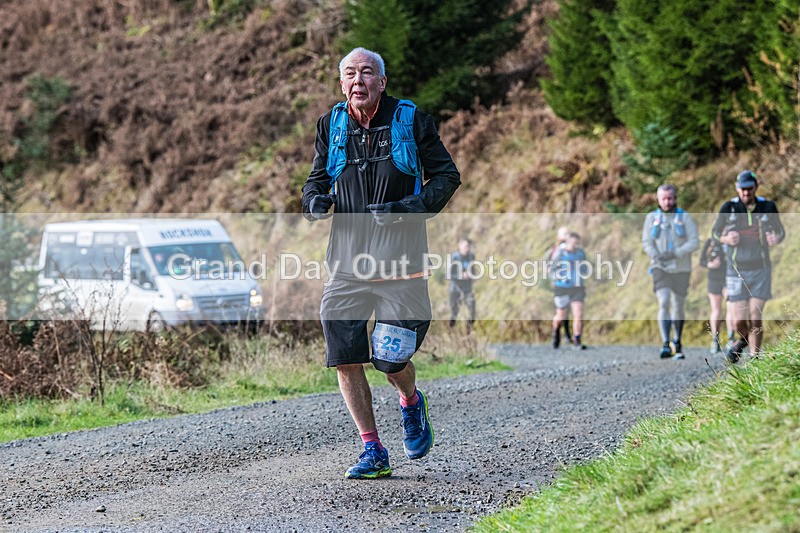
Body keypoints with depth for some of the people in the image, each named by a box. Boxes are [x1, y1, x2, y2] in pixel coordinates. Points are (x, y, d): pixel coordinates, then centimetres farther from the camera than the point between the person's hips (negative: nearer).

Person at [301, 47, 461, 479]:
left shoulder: (411, 120, -2)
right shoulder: (331, 126, 7)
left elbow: (447, 175, 3)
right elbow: (316, 180, 18)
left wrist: (410, 208, -14)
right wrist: (314, 201, -7)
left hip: (400, 259, -3)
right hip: (348, 261, 3)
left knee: (391, 360, -5)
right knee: (344, 358, -4)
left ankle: (411, 404, 31)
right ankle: (373, 451, 9)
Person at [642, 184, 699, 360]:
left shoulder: (685, 218, 0)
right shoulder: (652, 218, 5)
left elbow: (694, 243, -7)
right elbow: (647, 243, 2)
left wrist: (675, 253, -22)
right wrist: (656, 255, -19)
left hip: (681, 269, 1)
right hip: (660, 268, -1)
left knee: (679, 307, 10)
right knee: (664, 303, -18)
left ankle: (677, 341, 33)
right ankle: (665, 346, -26)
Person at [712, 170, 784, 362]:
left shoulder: (768, 207, 1)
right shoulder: (729, 208, -1)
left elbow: (781, 231, 14)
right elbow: (715, 232, 9)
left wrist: (776, 238, -10)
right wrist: (726, 239, -14)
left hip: (761, 270, 0)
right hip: (736, 272, 0)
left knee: (755, 319, -6)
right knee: (739, 321, -2)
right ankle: (744, 340, 32)